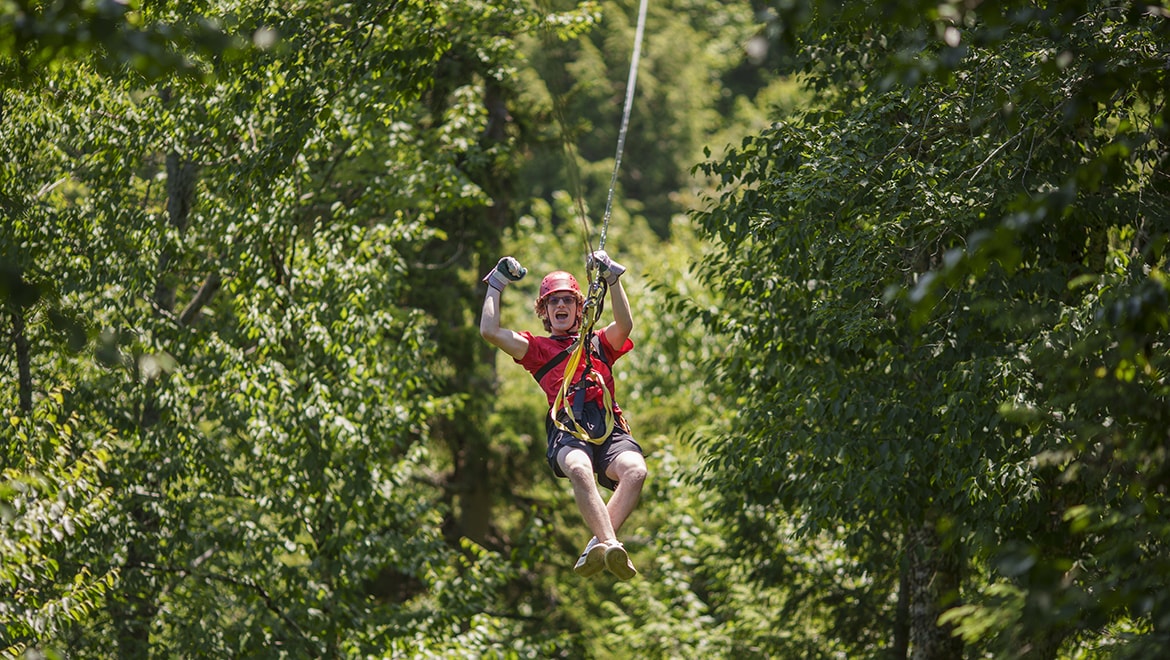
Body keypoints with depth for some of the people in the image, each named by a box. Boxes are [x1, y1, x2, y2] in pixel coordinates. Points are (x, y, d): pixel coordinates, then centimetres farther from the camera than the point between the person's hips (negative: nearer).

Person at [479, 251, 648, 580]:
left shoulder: (599, 343, 31)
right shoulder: (537, 348, 29)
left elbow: (625, 324, 9)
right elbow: (489, 331, 16)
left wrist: (612, 277, 6)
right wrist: (497, 284, 24)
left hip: (610, 429, 2)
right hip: (567, 430, -2)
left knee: (636, 470, -34)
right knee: (580, 469, -40)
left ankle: (598, 546, -43)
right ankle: (611, 546, -54)